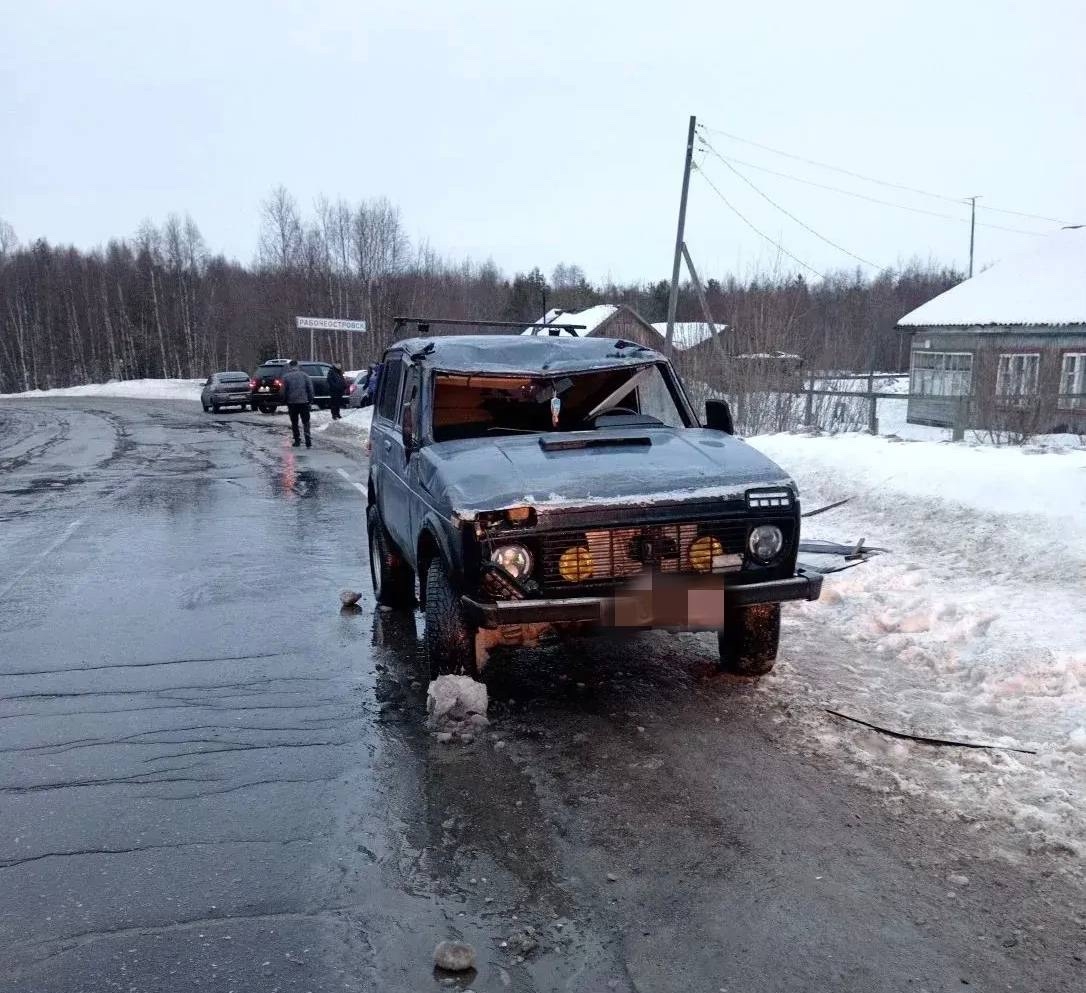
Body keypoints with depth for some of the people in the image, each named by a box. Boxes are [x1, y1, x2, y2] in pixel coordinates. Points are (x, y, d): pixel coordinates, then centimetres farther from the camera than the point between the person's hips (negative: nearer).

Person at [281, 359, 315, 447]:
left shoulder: (286, 377, -3)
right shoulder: (304, 375, 0)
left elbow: (284, 391, -1)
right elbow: (310, 388, 0)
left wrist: (285, 401, 13)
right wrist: (310, 399, 8)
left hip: (292, 403, 0)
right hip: (304, 401, 1)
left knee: (294, 423, 12)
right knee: (306, 422, 2)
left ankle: (297, 441, 13)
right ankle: (308, 441, -11)